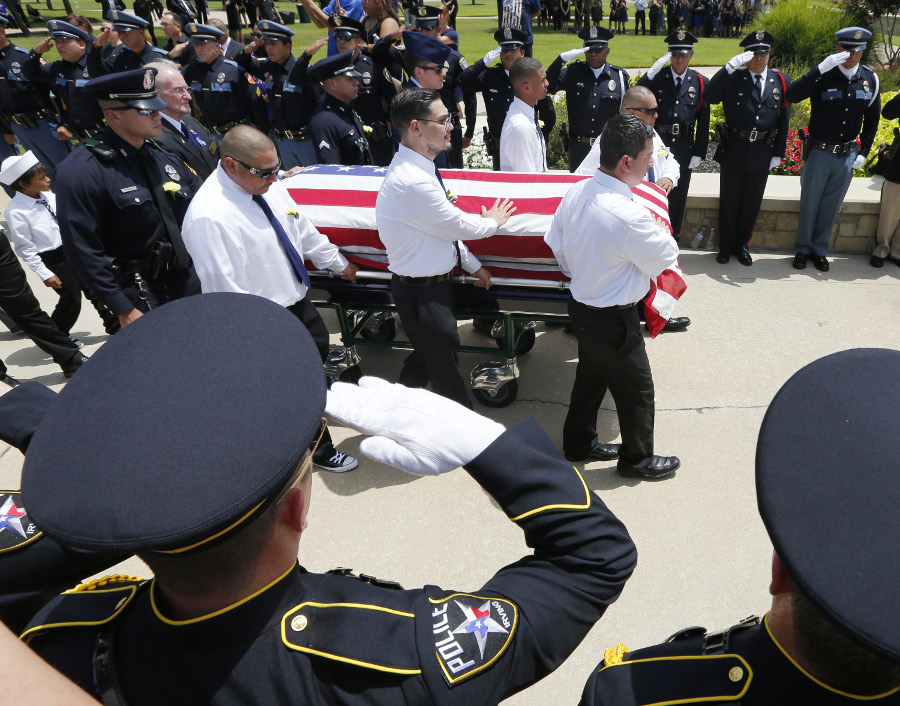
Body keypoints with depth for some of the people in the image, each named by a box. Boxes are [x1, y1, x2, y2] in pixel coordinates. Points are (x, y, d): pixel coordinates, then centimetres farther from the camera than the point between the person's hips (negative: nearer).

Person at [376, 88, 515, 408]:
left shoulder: (415, 167, 2)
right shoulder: (413, 183, -30)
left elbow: (442, 226, 11)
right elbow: (459, 225, -18)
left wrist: (472, 265, 15)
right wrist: (492, 222, 2)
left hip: (430, 282, 10)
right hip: (422, 293, -10)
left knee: (425, 356, 25)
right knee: (446, 369, 9)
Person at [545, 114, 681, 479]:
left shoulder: (575, 193, -7)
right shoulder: (629, 216, -31)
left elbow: (556, 245, 5)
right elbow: (666, 258, -15)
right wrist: (659, 230, 4)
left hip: (581, 307, 8)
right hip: (614, 319, -8)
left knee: (591, 377, 27)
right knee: (637, 389, 14)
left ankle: (579, 443, 45)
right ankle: (637, 459, 35)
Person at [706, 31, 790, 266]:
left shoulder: (782, 82, 4)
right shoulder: (733, 78, -2)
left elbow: (784, 121, 6)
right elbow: (711, 97, -20)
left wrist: (778, 154, 3)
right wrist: (730, 66, -25)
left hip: (762, 154, 2)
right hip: (733, 150, -2)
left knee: (752, 203, 12)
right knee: (729, 202, 9)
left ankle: (742, 245, 27)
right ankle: (726, 246, 23)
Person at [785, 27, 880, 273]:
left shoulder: (871, 79, 0)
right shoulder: (823, 76, -12)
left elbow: (872, 119, 10)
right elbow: (792, 96, -30)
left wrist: (864, 152, 6)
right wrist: (821, 68, -36)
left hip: (847, 156, 3)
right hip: (819, 153, -3)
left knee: (831, 207, 13)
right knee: (809, 204, 10)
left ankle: (820, 250, 28)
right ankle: (803, 248, 27)